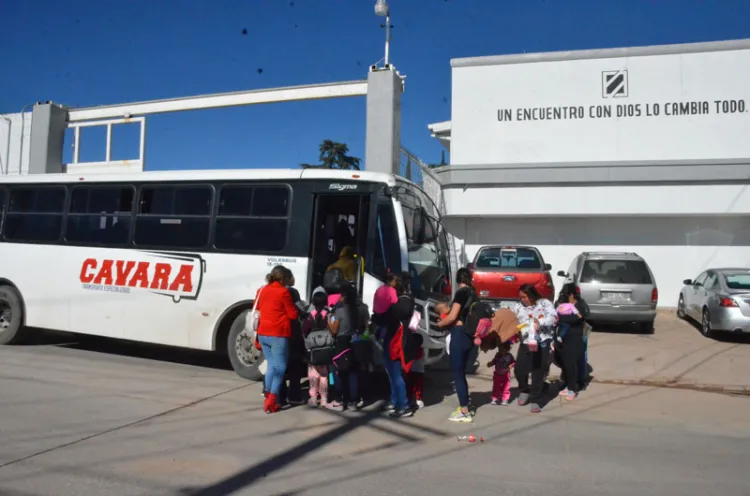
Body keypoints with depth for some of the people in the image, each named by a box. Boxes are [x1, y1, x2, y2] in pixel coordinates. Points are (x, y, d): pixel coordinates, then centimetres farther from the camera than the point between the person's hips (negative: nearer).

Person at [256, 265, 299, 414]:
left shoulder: (261, 291, 9)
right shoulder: (283, 292, -10)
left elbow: (257, 311, 20)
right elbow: (293, 314, -5)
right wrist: (298, 311, 14)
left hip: (263, 333, 7)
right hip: (278, 335, -7)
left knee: (271, 365, 16)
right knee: (280, 367, 1)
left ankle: (269, 398, 15)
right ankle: (271, 402, -3)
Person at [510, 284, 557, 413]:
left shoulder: (544, 303, -2)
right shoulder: (518, 307, 9)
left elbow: (553, 317, -15)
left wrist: (540, 323, -27)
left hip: (542, 343, -3)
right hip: (525, 343, 3)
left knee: (538, 373, 1)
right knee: (519, 369, -4)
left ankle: (535, 400, 12)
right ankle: (524, 391, 26)